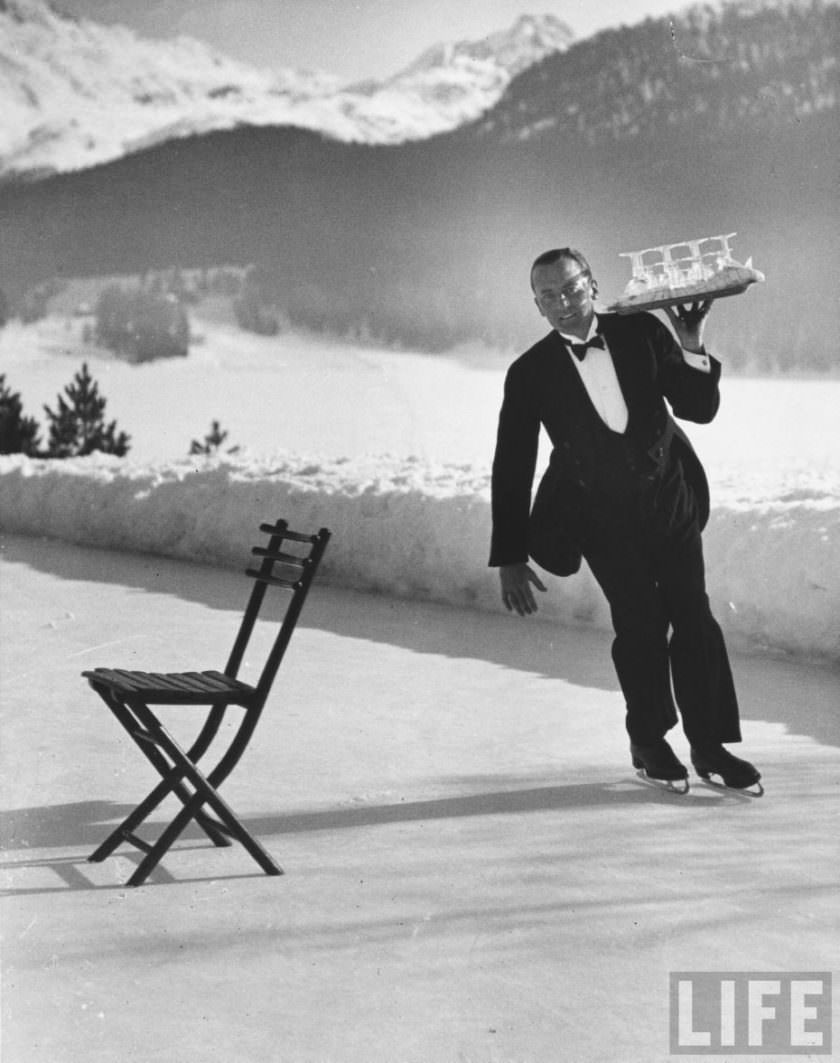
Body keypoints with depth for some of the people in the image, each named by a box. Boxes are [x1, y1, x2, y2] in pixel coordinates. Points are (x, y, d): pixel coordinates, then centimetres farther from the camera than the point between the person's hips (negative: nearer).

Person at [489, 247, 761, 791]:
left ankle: (710, 745, 15)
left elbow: (700, 409, 0)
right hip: (605, 516, -2)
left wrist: (693, 349, -17)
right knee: (639, 625, -3)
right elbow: (512, 468, -6)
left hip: (669, 497, 2)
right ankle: (649, 742, 19)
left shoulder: (641, 332, -4)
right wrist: (510, 558, -8)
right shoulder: (530, 373, -8)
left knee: (693, 616, 2)